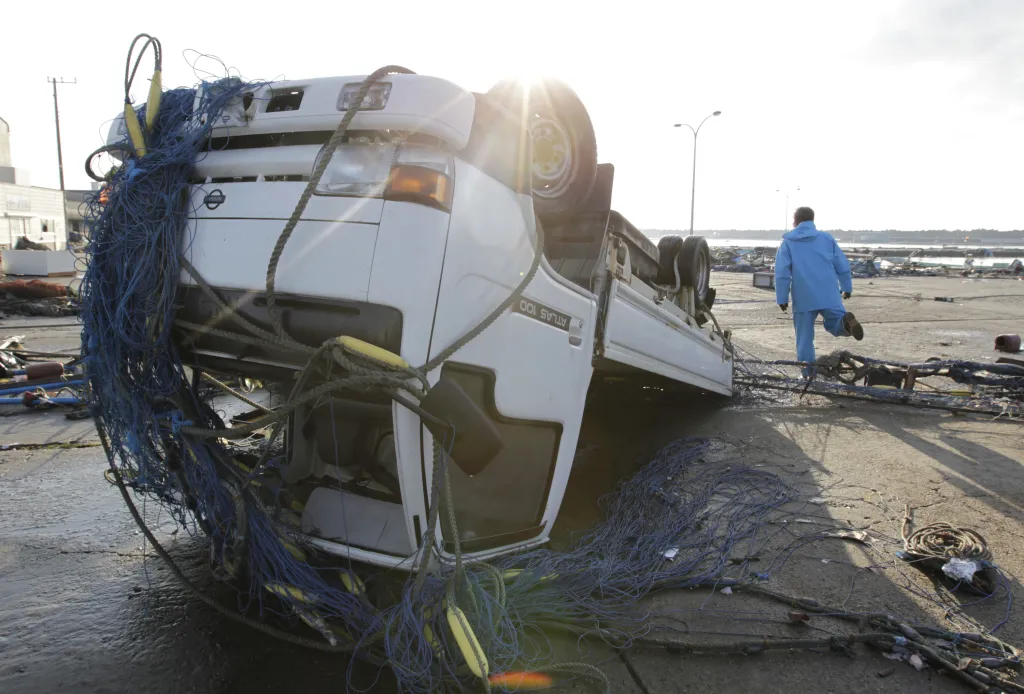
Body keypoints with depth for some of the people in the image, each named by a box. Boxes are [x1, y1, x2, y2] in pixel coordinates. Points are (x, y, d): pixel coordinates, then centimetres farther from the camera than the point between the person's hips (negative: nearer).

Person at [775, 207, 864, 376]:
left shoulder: (788, 242, 3)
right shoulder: (827, 238, 10)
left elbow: (781, 273, -4)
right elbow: (842, 266, 10)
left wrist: (782, 298, 1)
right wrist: (847, 288, 23)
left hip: (803, 298, -1)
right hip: (829, 295, 1)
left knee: (804, 335, 9)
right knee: (835, 324, 12)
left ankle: (808, 370, 7)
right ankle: (845, 321, -22)